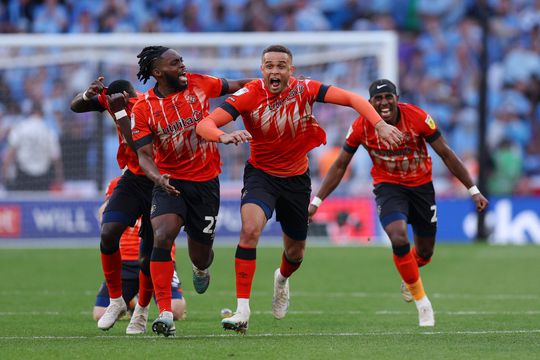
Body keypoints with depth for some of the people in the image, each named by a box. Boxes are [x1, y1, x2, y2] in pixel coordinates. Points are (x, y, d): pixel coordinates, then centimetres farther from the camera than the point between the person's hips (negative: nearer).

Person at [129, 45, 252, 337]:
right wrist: (157, 177, -31)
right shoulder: (143, 109, -7)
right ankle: (165, 315, -27)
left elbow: (233, 86, 16)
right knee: (162, 237, -28)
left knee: (200, 256, 10)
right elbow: (144, 154, -12)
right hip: (170, 182, -2)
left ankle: (201, 269, 53)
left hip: (206, 181, 2)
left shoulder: (198, 84, -1)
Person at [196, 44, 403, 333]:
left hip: (296, 177, 3)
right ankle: (242, 311, -27)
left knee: (295, 252, 15)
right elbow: (204, 125, -26)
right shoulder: (249, 95, -20)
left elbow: (350, 99, -16)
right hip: (261, 174, -3)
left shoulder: (304, 89, -16)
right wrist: (224, 136, -49)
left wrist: (379, 124, -32)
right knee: (250, 229, -30)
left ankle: (282, 279, 55)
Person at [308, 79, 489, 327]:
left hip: (421, 185, 1)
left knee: (425, 251, 11)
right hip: (388, 187, -1)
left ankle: (409, 278, 50)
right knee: (399, 239, -26)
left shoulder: (417, 117, -20)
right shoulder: (361, 126, -17)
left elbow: (446, 155, -10)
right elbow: (340, 165, -3)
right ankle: (421, 300, -7)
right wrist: (316, 201, -5)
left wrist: (473, 191, -9)